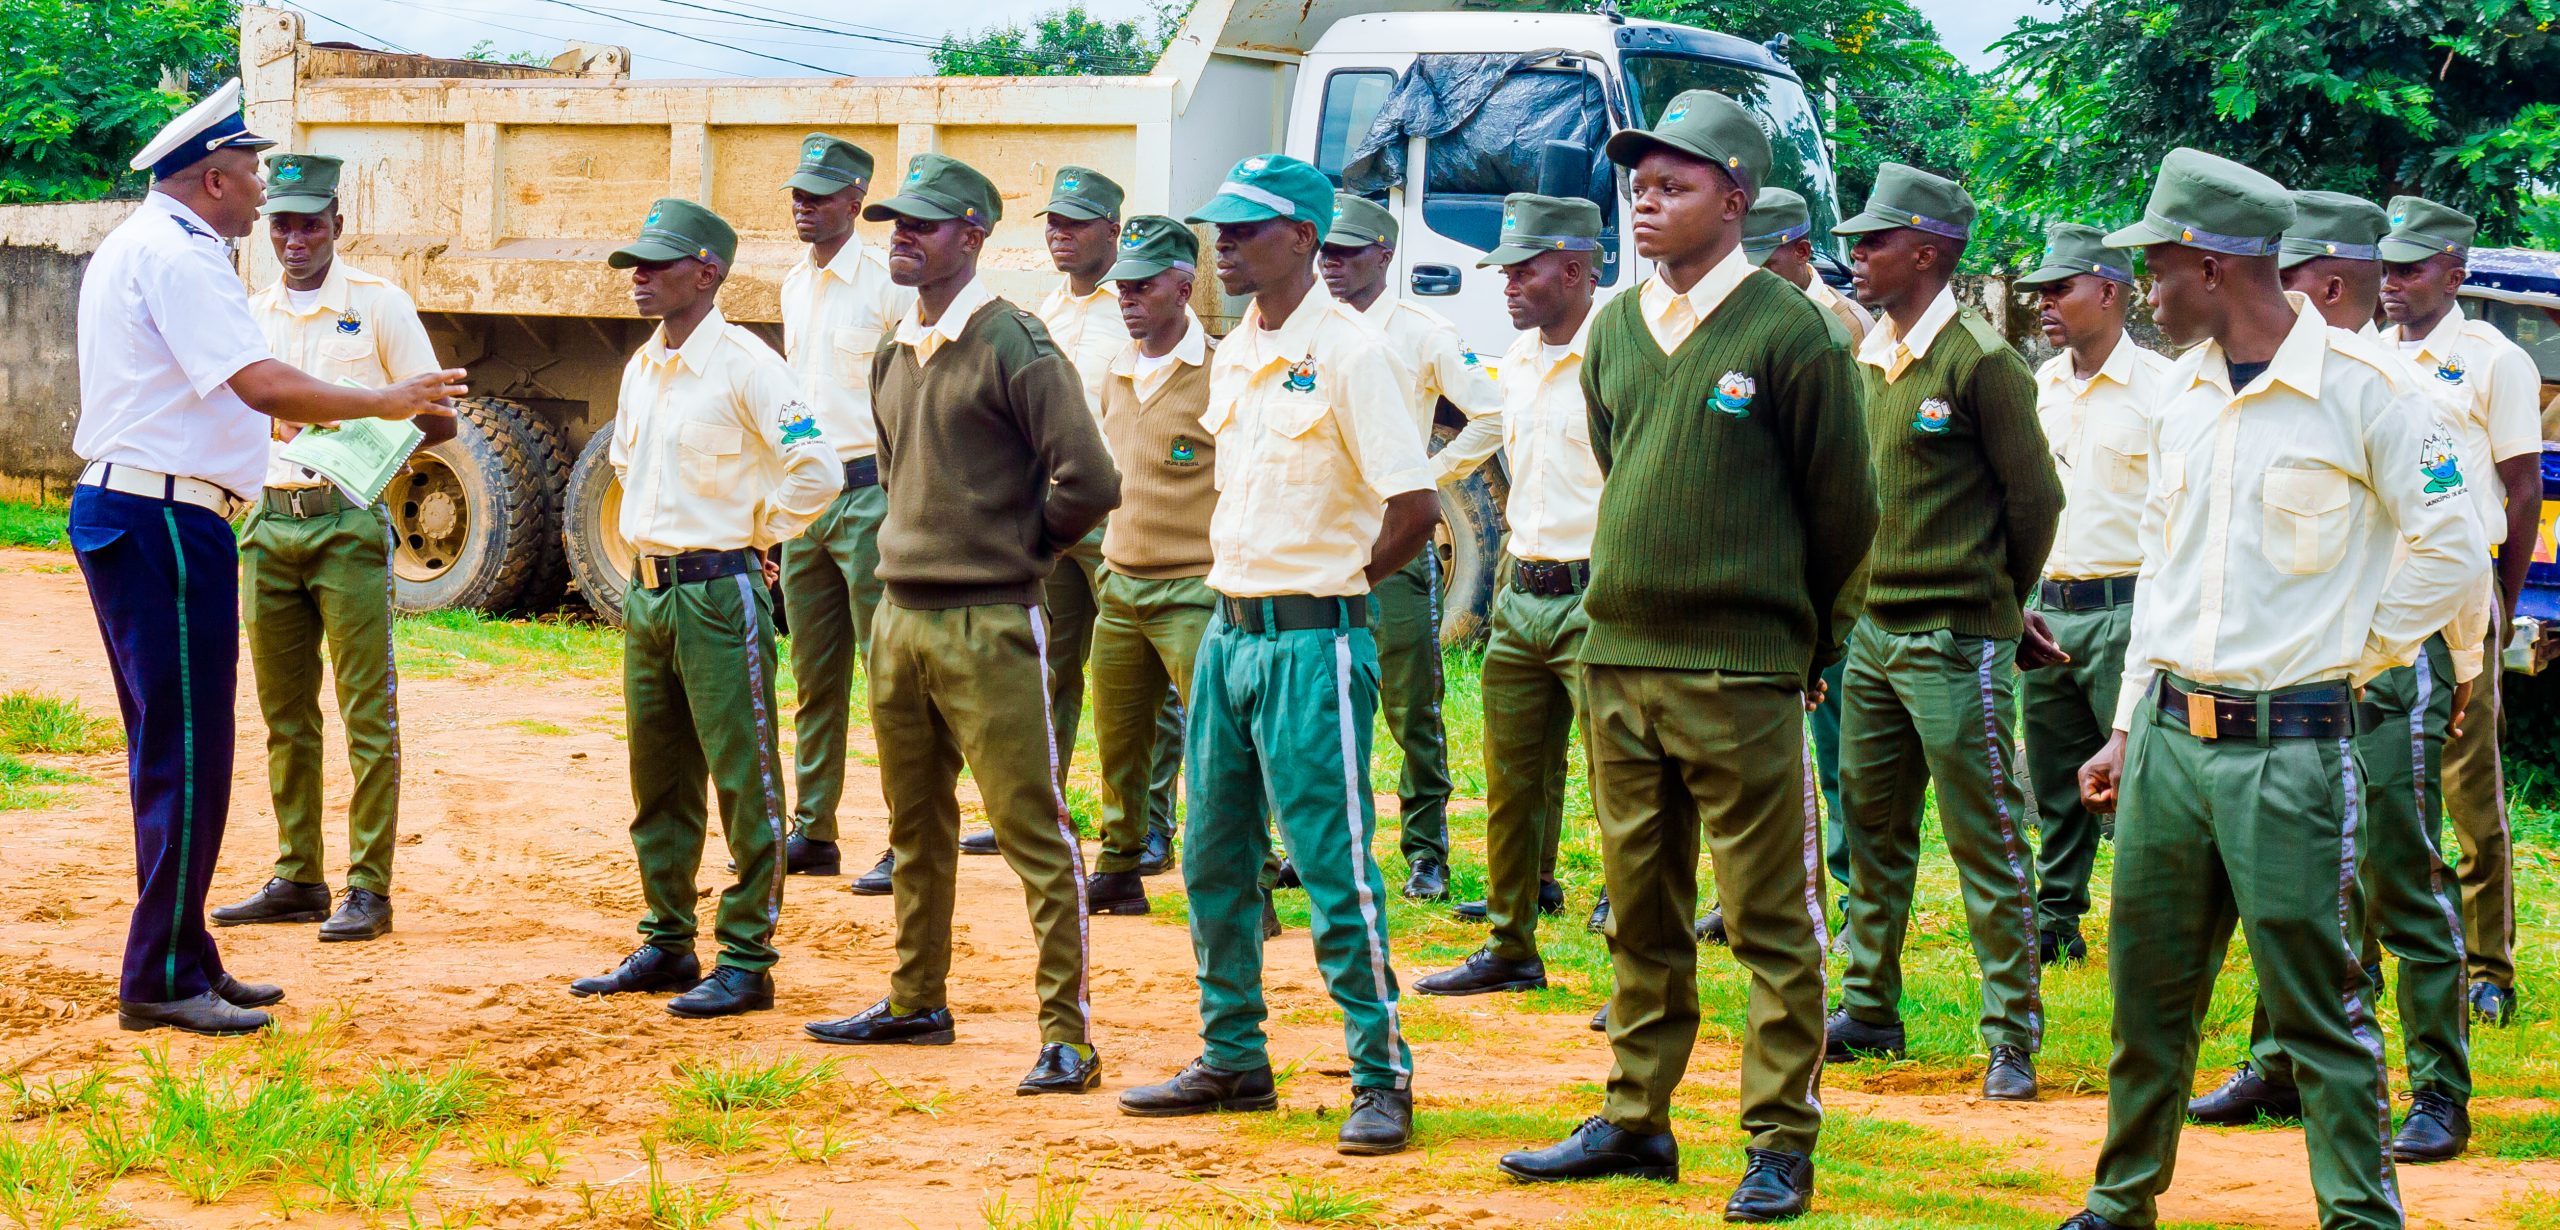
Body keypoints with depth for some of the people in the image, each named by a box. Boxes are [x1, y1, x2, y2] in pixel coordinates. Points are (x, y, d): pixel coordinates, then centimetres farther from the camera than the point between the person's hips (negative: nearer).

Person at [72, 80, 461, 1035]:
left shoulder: (138, 246, 18)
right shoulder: (177, 257, -15)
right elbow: (264, 387, -24)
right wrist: (381, 403, -17)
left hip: (124, 511, 11)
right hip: (164, 518, -11)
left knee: (169, 750, 15)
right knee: (186, 751, -8)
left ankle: (181, 961, 22)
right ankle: (161, 981, -5)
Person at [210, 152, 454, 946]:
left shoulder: (379, 306, 0)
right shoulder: (250, 315, 13)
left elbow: (438, 419, -1)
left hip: (348, 522, -5)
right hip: (270, 522, 5)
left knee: (367, 714, -6)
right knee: (285, 713, 9)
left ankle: (368, 888, -4)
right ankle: (297, 878, 17)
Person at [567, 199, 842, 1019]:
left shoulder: (744, 365, -13)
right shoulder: (641, 368, 12)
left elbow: (817, 472, -18)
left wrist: (758, 534, -6)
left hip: (718, 591, -9)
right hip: (647, 589, 9)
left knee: (744, 783, -4)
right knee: (659, 783, 14)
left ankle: (746, 961, -1)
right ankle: (667, 945, 23)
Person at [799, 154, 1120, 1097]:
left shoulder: (1012, 346, -12)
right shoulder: (895, 356, 13)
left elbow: (1087, 479, -18)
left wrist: (1017, 550, -5)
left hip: (989, 628, -9)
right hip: (900, 619, 9)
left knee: (1031, 829, -7)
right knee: (917, 824, 18)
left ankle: (1067, 1035, -7)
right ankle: (917, 1003, 31)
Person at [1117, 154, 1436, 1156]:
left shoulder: (1347, 352, -13)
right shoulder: (1233, 356, 13)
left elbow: (1414, 504, -18)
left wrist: (1341, 582, -6)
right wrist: (1238, 590, 15)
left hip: (1311, 641, -9)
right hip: (1228, 631, 9)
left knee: (1332, 866, -7)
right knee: (1215, 860, 12)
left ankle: (1382, 1076, 1)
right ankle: (1233, 1061, 23)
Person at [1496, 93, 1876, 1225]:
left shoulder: (1790, 334, -8)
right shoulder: (1615, 330, 10)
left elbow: (1842, 507, -1)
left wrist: (1789, 630, 8)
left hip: (1741, 676, -6)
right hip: (1617, 663, 6)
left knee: (1769, 918, -1)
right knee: (1641, 911, 13)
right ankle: (1637, 1120, 22)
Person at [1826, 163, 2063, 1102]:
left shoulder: (1980, 362, -12)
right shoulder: (1864, 358, 10)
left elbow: (2035, 498, -7)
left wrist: (1995, 610, 5)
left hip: (1955, 639, -8)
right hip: (1873, 630, 8)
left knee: (1987, 845, -3)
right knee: (1872, 829, 14)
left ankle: (2013, 1038, 2)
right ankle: (1870, 1012, 25)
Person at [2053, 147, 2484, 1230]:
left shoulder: (2358, 387, -10)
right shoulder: (2186, 388, 11)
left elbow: (2450, 552, -7)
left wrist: (2347, 660, -2)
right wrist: (2129, 724, 18)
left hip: (2292, 744, -6)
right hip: (2169, 734, 7)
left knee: (2319, 1005, -4)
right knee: (2147, 988, 13)